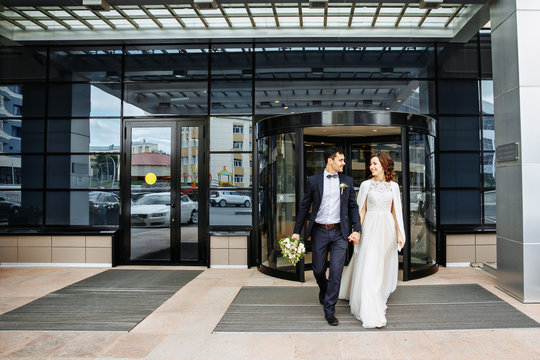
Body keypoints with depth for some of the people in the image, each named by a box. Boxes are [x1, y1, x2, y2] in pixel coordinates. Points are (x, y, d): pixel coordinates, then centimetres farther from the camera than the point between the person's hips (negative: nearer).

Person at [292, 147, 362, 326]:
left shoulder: (347, 181, 6)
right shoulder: (314, 180, 0)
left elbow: (353, 207, 8)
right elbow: (304, 207, 3)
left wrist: (357, 230, -3)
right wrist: (297, 231, 2)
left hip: (339, 233, 1)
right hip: (319, 232, 0)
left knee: (336, 272, -1)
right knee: (318, 270, 12)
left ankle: (329, 310, 13)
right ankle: (323, 290, 45)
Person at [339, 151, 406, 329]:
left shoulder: (393, 186, 7)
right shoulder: (366, 184, 0)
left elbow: (395, 211, 10)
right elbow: (361, 210, 1)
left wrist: (399, 233, 7)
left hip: (388, 228, 3)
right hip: (371, 227, -3)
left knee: (384, 267, 13)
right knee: (369, 268, -8)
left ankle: (379, 299, 36)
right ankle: (373, 314, -6)